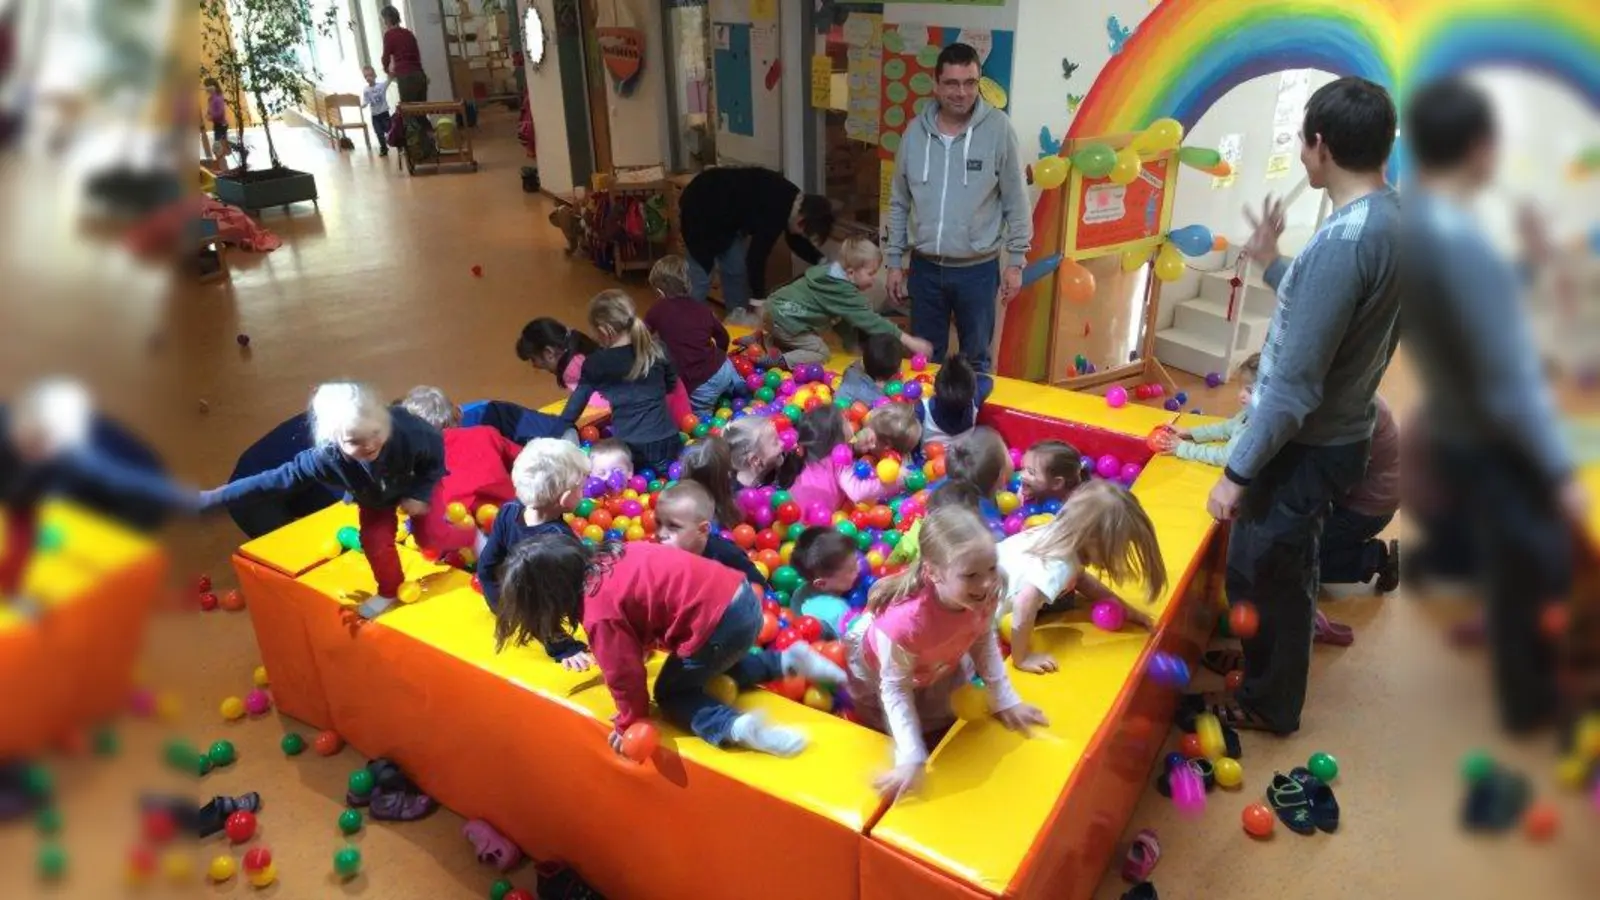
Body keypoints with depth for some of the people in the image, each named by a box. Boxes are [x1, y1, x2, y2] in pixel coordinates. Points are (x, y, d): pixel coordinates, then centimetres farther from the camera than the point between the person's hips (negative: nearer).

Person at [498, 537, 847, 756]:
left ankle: (737, 727, -8)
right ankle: (786, 660, 23)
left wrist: (630, 723, 11)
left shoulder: (600, 612, -12)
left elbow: (624, 673, -5)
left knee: (671, 694, 14)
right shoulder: (606, 556, 13)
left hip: (719, 623, -9)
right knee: (717, 668, 34)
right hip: (741, 596, 9)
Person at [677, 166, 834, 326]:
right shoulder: (773, 213, -33)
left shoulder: (792, 200, -5)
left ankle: (739, 320, 23)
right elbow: (756, 257, -29)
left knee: (737, 270, 11)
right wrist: (760, 302, -22)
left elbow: (795, 240, 12)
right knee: (700, 279, -7)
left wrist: (821, 261, 0)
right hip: (698, 209, -9)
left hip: (725, 212, 9)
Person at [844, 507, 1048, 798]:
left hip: (940, 663, 4)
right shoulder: (905, 621, -49)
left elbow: (985, 643, -12)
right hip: (878, 667, -4)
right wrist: (911, 759, -35)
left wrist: (1005, 701, -8)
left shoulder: (984, 595, -34)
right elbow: (896, 690, -34)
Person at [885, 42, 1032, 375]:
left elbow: (1016, 202, -4)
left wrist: (1015, 262, -5)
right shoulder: (915, 131, -1)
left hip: (978, 269, -2)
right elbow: (899, 203, 7)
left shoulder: (998, 129, -10)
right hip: (924, 267, 3)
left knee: (976, 360, 13)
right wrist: (894, 261, 6)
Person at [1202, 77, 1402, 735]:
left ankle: (1267, 704, 30)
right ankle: (1271, 666, 48)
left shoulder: (1343, 241, -28)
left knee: (1258, 573, 9)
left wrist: (1238, 473, -20)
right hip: (1341, 433, 9)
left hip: (1307, 447, -9)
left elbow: (1294, 385, -27)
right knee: (1285, 565, 26)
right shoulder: (1393, 218, 1)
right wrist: (1273, 265, 19)